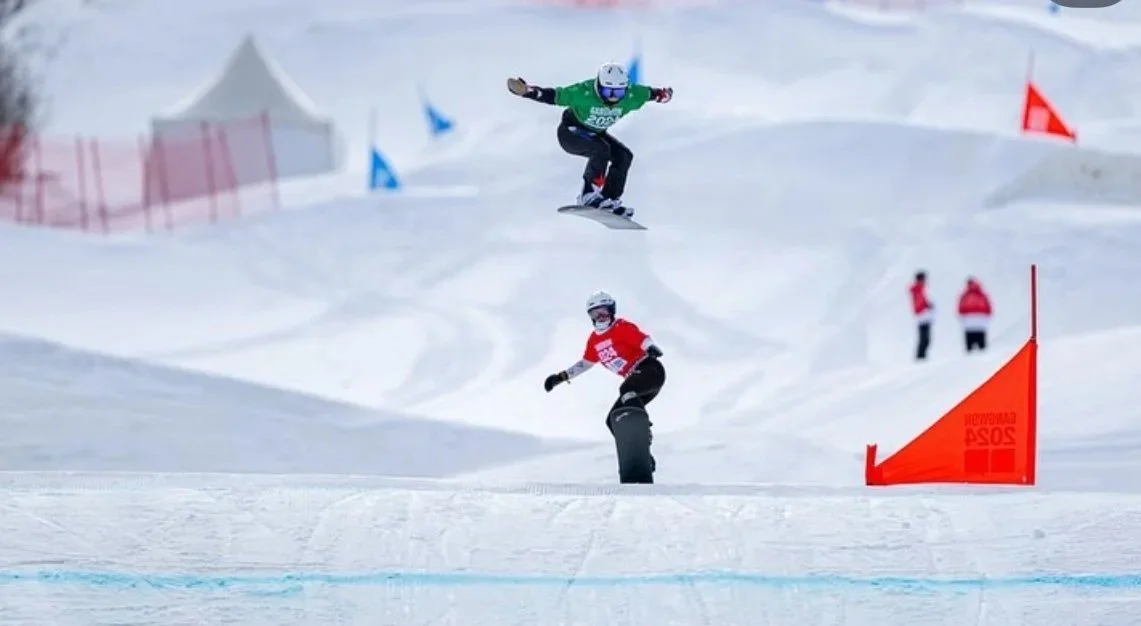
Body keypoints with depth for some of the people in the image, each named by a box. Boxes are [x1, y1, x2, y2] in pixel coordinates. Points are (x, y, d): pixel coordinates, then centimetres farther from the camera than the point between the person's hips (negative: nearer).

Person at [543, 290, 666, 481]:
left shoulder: (622, 327, -10)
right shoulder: (594, 340, 13)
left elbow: (644, 340, -24)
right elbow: (585, 363, 27)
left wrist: (652, 348, -46)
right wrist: (561, 377, 22)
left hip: (650, 369, -9)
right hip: (636, 381, 9)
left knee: (626, 391, -39)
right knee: (614, 421, 3)